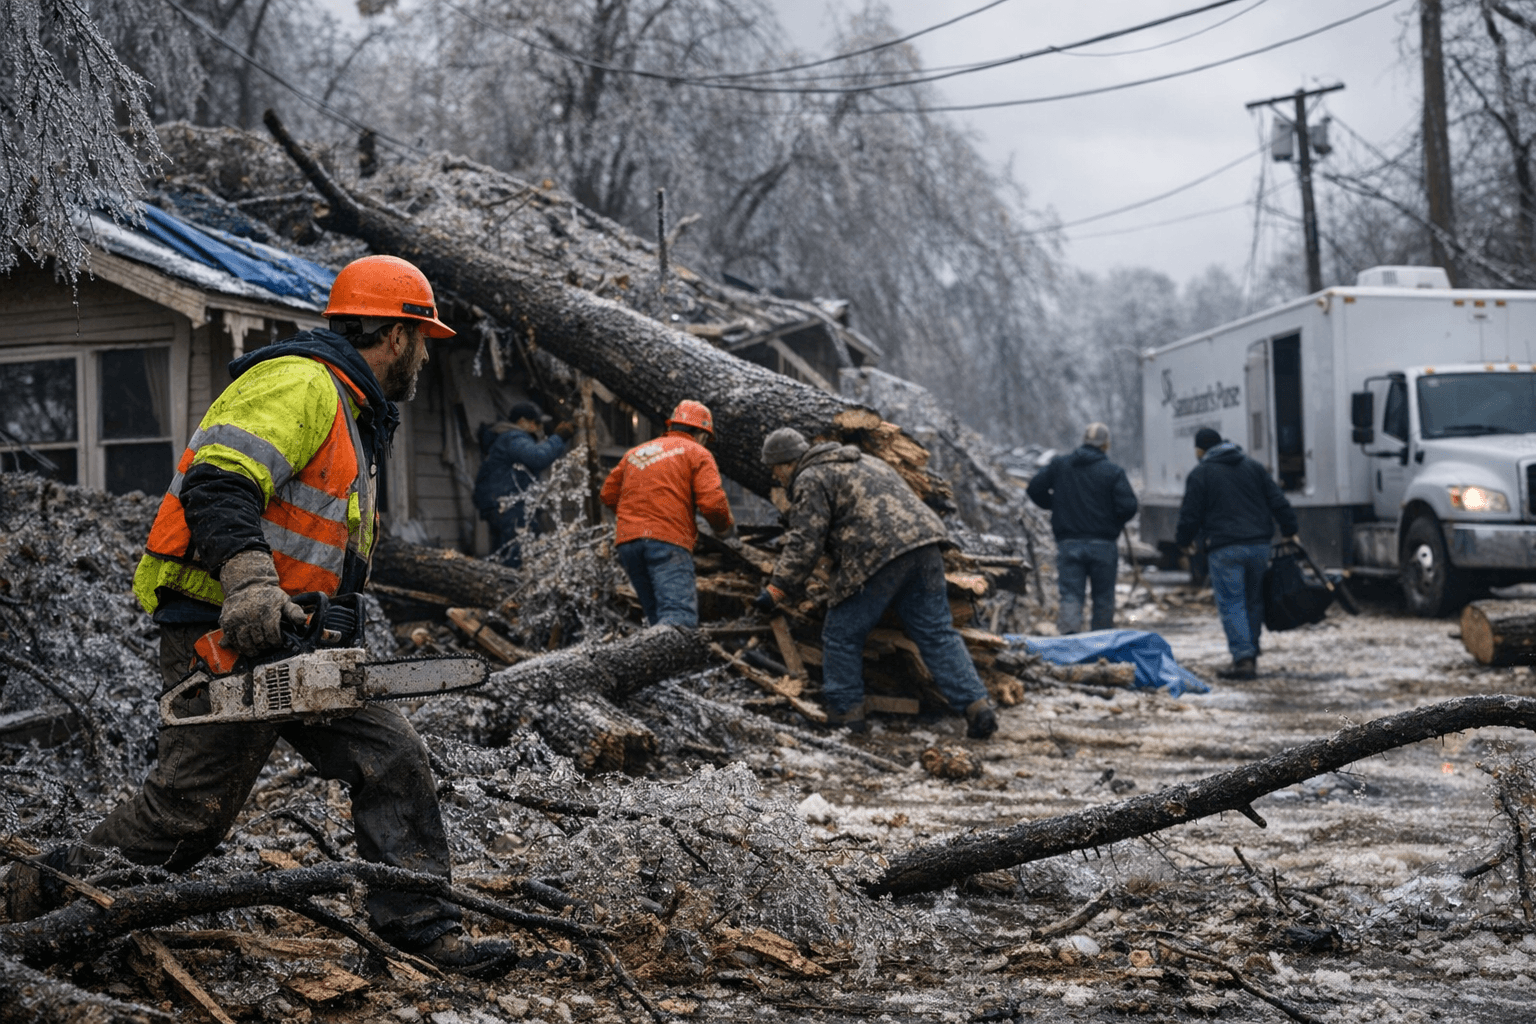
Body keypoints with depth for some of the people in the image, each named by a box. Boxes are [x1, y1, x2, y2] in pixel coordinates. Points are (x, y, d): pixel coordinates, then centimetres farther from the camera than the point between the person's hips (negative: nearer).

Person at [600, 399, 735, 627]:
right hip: (668, 541, -6)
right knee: (679, 617, -19)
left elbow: (609, 493, 25)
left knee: (658, 616, 13)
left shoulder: (635, 453, 26)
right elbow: (712, 502, -4)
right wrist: (725, 528, 15)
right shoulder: (697, 453, 9)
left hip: (627, 541, 6)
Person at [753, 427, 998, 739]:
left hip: (877, 555, -8)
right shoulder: (862, 462, 32)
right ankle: (977, 706, 0)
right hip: (924, 539, 8)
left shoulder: (810, 481, 3)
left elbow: (804, 544, -7)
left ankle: (845, 712, 13)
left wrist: (777, 589, -7)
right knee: (936, 633, 9)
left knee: (842, 635, 8)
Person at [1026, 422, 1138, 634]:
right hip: (1103, 544, -1)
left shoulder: (1059, 465, 3)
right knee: (1103, 597, 11)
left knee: (1070, 595, -2)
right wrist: (1115, 523, 9)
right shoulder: (1113, 472, -6)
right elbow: (1128, 506, -12)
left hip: (1068, 543, 1)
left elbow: (1035, 490, 7)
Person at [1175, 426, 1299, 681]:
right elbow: (1278, 502, 11)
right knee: (1253, 602, 13)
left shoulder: (1200, 474, 0)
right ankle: (1252, 657, 18)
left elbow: (1190, 514, -1)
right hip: (1259, 545, 5)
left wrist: (1183, 540, 17)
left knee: (1231, 603, -4)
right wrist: (1290, 531, 19)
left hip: (1225, 550, -5)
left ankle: (1243, 657, -16)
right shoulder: (1253, 467, 15)